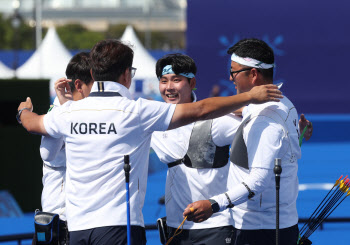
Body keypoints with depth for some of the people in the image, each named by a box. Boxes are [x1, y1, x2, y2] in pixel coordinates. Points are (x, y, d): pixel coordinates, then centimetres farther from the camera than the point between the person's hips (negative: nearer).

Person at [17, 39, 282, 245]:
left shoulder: (70, 112, 7)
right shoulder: (136, 111, -7)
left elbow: (33, 123, 29)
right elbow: (198, 110, -7)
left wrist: (24, 110, 54)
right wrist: (250, 96, 0)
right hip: (118, 223, -5)